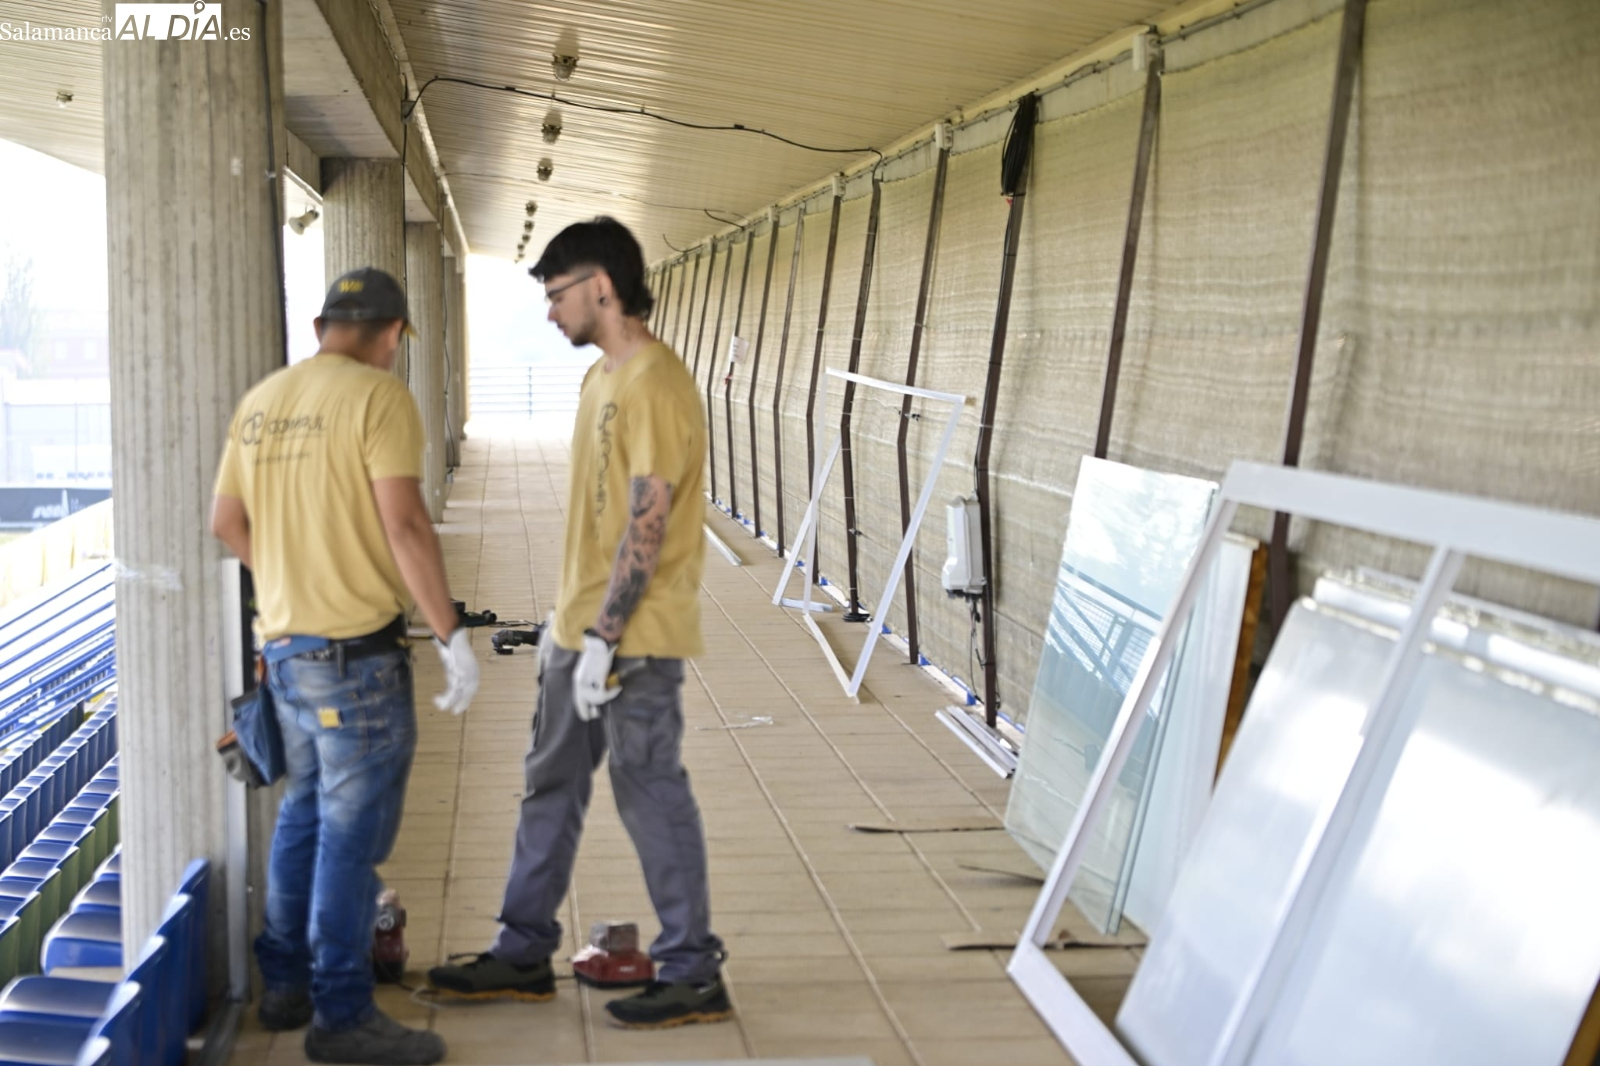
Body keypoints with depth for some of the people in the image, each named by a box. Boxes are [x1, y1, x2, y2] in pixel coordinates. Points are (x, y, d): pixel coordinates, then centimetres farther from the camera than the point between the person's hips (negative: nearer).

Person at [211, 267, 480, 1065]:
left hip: (283, 642, 8)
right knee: (352, 830, 1)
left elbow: (226, 520, 15)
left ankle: (285, 984, 30)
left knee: (304, 813, 20)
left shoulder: (261, 401, 9)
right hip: (356, 649, -8)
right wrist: (452, 635, -16)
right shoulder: (378, 395, -13)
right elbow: (404, 525, -20)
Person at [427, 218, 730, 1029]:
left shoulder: (652, 384, -17)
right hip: (583, 629, 10)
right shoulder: (602, 376, 14)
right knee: (550, 787, 15)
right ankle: (523, 955, 28)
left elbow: (648, 522, -21)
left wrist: (604, 636, -21)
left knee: (652, 797, 0)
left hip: (635, 639, -10)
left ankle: (693, 976, 13)